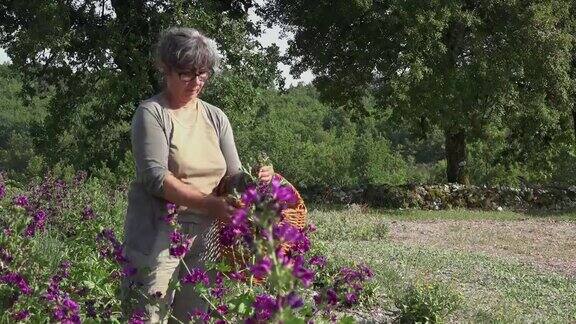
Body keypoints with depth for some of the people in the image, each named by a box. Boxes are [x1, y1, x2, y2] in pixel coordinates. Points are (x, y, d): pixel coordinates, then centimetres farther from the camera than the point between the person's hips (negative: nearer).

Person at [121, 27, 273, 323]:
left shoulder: (215, 118, 13)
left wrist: (255, 179, -13)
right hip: (159, 237, -5)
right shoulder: (152, 113, -4)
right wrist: (208, 203, -23)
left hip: (203, 237, 5)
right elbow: (156, 177, -15)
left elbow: (232, 175, 9)